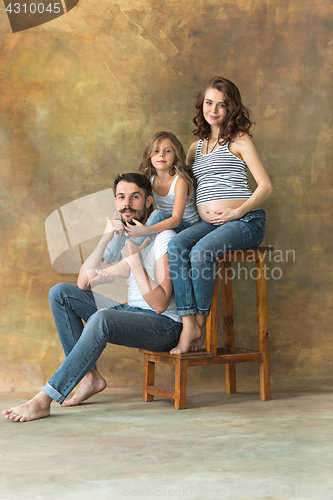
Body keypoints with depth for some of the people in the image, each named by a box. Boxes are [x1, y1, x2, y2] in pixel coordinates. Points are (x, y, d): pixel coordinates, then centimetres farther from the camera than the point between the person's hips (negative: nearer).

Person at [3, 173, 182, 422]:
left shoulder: (163, 238, -11)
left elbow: (160, 304, -20)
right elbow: (83, 284, -1)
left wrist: (134, 257, -22)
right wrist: (105, 238, -9)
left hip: (165, 325, -7)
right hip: (131, 312, 8)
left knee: (102, 318, -37)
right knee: (60, 293, -4)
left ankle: (43, 400, -34)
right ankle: (91, 376, -9)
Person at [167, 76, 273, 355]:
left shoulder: (239, 140, 5)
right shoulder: (197, 146, 23)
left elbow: (266, 186, -1)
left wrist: (237, 212, -15)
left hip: (246, 221, -5)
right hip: (208, 224, 5)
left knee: (200, 252, -32)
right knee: (176, 245, -26)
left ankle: (200, 322, -15)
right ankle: (188, 325, -30)